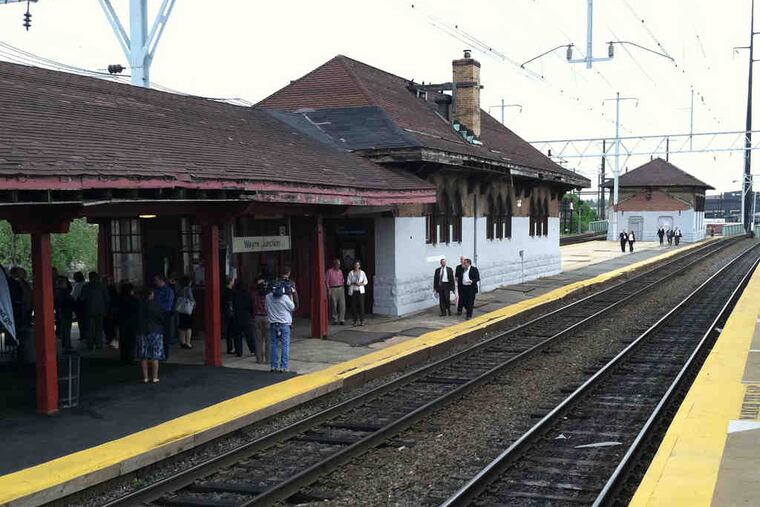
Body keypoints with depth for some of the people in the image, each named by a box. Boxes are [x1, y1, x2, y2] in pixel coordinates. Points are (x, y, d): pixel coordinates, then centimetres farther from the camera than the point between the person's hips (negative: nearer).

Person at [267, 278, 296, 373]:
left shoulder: (268, 297, -3)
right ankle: (283, 366, -1)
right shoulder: (285, 298, -13)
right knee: (285, 345, 2)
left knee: (274, 344, 11)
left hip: (273, 324, 3)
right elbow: (292, 307, 0)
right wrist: (290, 296, 6)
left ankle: (274, 366, 12)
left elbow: (266, 309, 6)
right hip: (284, 324, -3)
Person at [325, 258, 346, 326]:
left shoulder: (340, 271, 15)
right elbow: (326, 281, -4)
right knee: (334, 305, -1)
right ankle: (335, 320, 10)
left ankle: (341, 319, -4)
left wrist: (343, 288, 10)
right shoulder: (330, 271, -1)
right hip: (333, 289, -4)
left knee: (342, 304, -5)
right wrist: (328, 290, -10)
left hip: (341, 289, 4)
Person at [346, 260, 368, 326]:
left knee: (361, 305, -7)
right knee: (353, 306, -2)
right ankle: (355, 321, 8)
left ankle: (362, 321, -1)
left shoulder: (362, 273, 5)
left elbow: (365, 281, 8)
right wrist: (353, 283, -15)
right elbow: (348, 282, 2)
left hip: (360, 291, 0)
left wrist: (360, 284, -11)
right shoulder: (351, 273, 3)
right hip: (352, 291, 0)